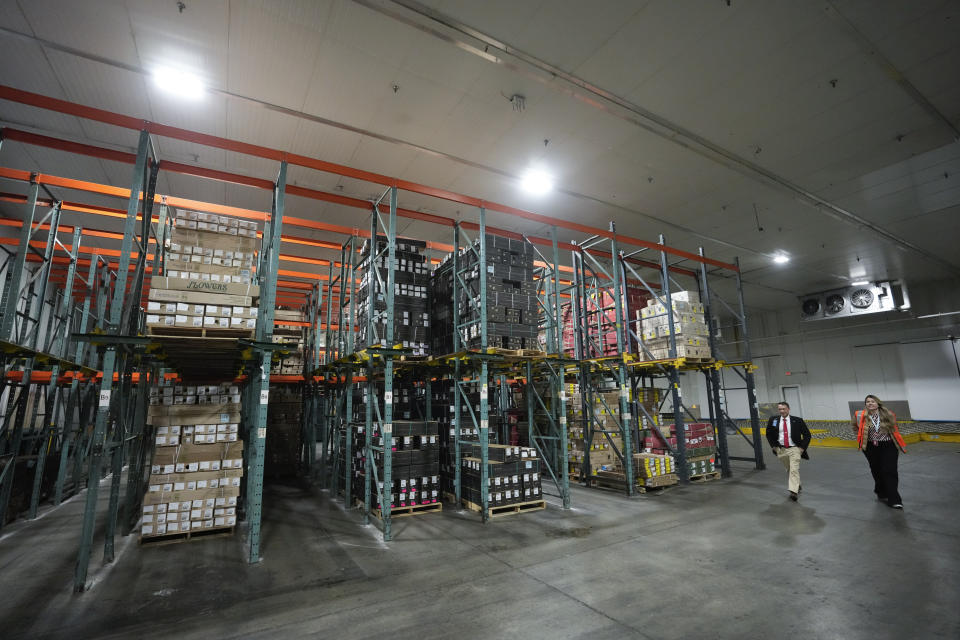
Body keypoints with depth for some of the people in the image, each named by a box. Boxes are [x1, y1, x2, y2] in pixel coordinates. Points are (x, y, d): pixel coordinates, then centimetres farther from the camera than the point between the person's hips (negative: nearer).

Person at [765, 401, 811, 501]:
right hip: (781, 449, 3)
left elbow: (807, 434, 2)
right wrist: (773, 446, 6)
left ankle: (794, 492, -20)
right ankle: (797, 486, 38)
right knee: (788, 469, 17)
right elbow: (769, 434, 13)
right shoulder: (773, 420, -1)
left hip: (794, 449, -3)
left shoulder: (797, 420, -7)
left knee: (794, 470, -15)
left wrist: (802, 447, -5)